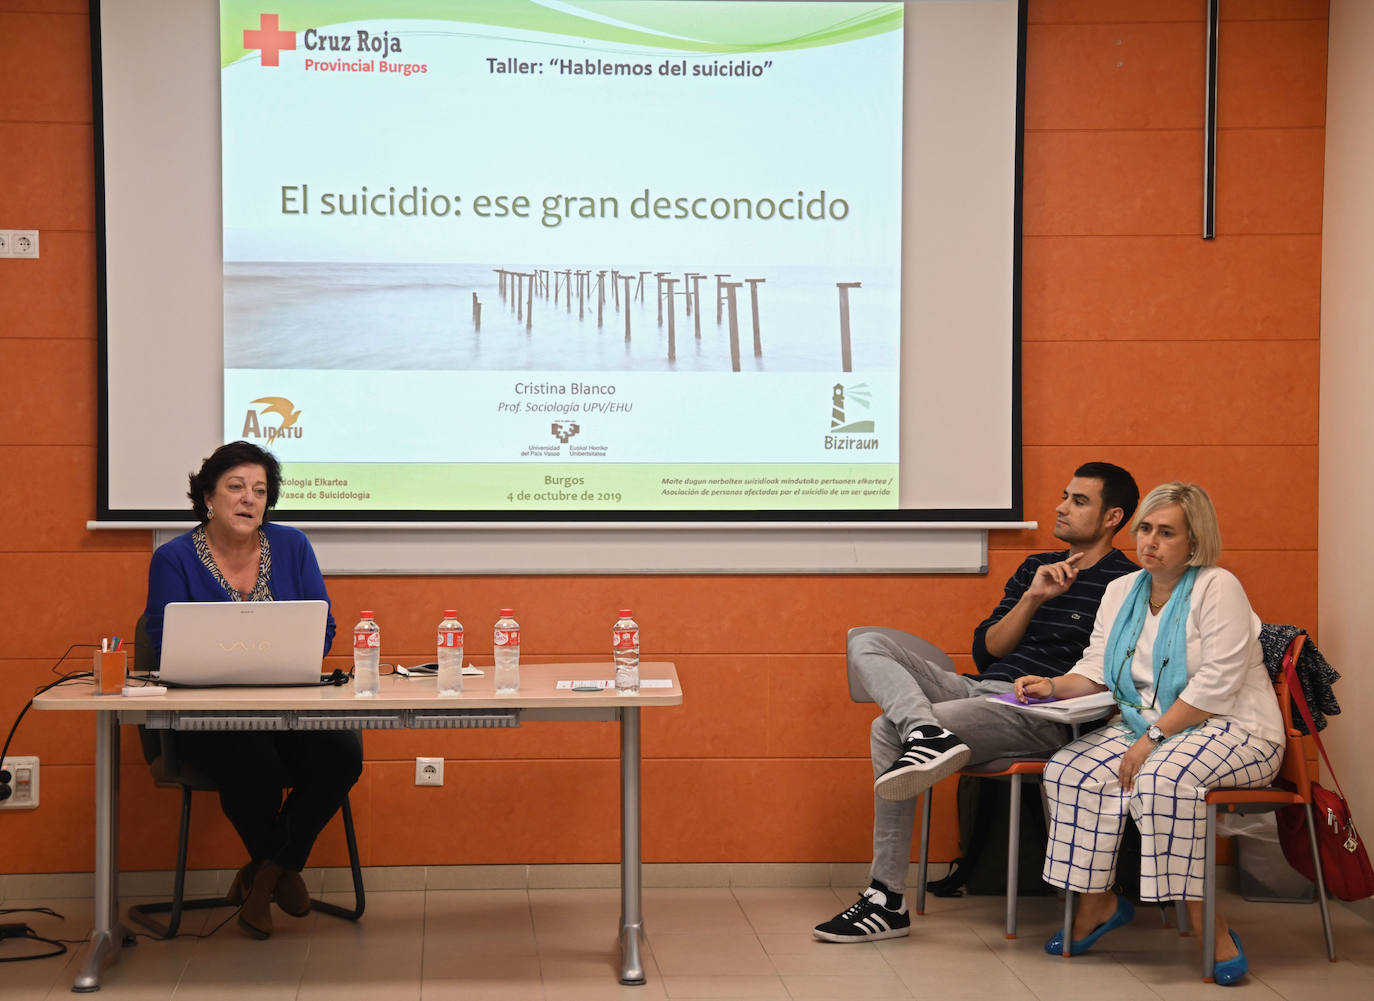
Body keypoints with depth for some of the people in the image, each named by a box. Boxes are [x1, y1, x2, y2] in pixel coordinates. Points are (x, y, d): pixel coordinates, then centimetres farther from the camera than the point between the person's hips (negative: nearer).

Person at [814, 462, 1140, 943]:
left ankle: (887, 900, -18)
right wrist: (1032, 599, 1)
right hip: (980, 689, 8)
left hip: (1038, 714, -8)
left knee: (889, 729, -24)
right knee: (866, 643, -9)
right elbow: (985, 650, 13)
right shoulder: (1035, 568, 23)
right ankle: (927, 732, -35)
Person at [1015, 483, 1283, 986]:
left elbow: (1214, 688, -18)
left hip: (1234, 730, -7)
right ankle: (1096, 903, -1)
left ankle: (1214, 931, -25)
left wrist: (1151, 739, -21)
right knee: (1070, 772, -16)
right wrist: (1052, 686, -12)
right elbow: (1095, 670, 9)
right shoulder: (1121, 592, 12)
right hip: (1145, 723, 7)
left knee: (1162, 780, -36)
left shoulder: (1217, 589, -11)